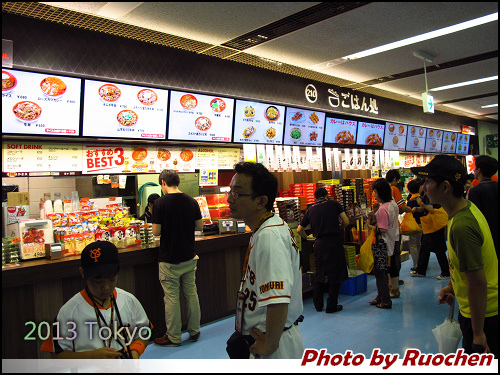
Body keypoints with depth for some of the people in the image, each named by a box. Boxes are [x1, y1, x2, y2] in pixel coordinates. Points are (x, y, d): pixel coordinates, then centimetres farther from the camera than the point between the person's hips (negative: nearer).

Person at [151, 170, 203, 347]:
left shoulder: (161, 203, -14)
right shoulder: (191, 201, 0)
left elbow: (156, 231, -13)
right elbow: (200, 226, 6)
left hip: (169, 260, -5)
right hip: (189, 257, 5)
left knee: (172, 298, 6)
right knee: (191, 294, 15)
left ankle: (173, 337, 19)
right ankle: (194, 332, 28)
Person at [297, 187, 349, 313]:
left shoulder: (310, 210, 11)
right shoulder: (334, 204, 4)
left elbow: (299, 230, 13)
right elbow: (346, 222, 1)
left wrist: (307, 238, 30)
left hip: (319, 244, 3)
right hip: (334, 242, -3)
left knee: (319, 275, 15)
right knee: (335, 275, 7)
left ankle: (318, 305, 23)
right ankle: (331, 306, 12)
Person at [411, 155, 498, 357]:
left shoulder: (461, 226, -31)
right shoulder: (468, 208, 1)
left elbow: (478, 283, -28)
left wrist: (478, 332, -20)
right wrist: (452, 285, 20)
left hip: (482, 313, -10)